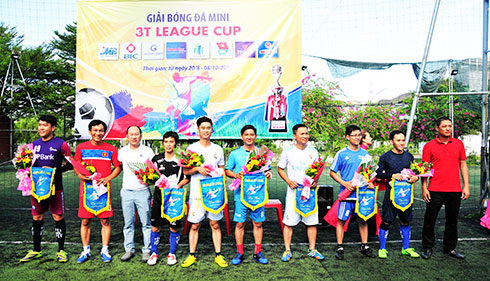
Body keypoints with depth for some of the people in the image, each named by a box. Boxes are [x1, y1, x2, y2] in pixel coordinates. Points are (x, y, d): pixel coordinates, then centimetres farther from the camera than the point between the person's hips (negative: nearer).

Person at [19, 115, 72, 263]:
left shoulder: (61, 144, -4)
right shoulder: (34, 144, 11)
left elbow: (70, 164, -2)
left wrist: (54, 170, -16)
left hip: (55, 187, -5)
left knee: (58, 217, 0)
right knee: (37, 217, 11)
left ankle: (61, 250, 12)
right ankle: (36, 250, 24)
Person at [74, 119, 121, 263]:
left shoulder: (111, 149, 3)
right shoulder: (81, 147, 6)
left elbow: (118, 167, 7)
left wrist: (108, 178, -8)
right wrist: (80, 175, -7)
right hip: (86, 188, 1)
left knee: (105, 220, 2)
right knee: (85, 221, 6)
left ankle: (105, 250, 16)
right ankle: (86, 251, 21)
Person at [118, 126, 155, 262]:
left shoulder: (147, 151, 1)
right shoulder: (122, 151, 9)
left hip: (143, 191, -2)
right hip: (127, 191, 3)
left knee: (146, 223, 0)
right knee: (128, 223, 9)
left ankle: (147, 250, 9)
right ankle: (129, 249, 19)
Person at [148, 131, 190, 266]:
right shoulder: (157, 159, 6)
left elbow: (187, 177, 1)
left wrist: (177, 186, -12)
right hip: (159, 196, 2)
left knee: (174, 228, 5)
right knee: (155, 227, 6)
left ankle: (172, 254, 22)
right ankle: (154, 253, 24)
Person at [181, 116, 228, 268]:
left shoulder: (218, 149, 10)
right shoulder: (192, 148, 3)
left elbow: (222, 169, 16)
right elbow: (185, 170, 2)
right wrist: (197, 169, -16)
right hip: (197, 193, -1)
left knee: (215, 224, 6)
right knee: (194, 225, 5)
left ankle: (218, 255, 15)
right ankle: (192, 255, 18)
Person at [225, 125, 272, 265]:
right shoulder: (235, 153, 5)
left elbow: (268, 169, 14)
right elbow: (227, 170, 7)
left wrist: (268, 173, -9)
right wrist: (235, 175, -12)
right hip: (241, 193, -1)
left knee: (258, 223, 7)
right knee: (240, 223, 3)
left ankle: (258, 252, 20)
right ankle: (239, 253, 17)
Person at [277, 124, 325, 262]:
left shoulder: (313, 151, 7)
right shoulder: (288, 151, -1)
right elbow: (280, 169, 6)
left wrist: (316, 180, -2)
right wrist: (289, 181, -10)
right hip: (293, 191, -2)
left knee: (312, 221, 6)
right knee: (289, 222, 0)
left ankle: (312, 250, 19)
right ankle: (287, 250, 12)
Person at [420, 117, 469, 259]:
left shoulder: (459, 144, 6)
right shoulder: (429, 146, -1)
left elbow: (463, 165, 10)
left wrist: (466, 186, 5)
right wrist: (424, 188, -4)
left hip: (455, 190, 3)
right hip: (435, 190, -2)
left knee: (452, 220, 13)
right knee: (430, 219, 4)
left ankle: (450, 247, 28)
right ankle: (427, 247, 19)